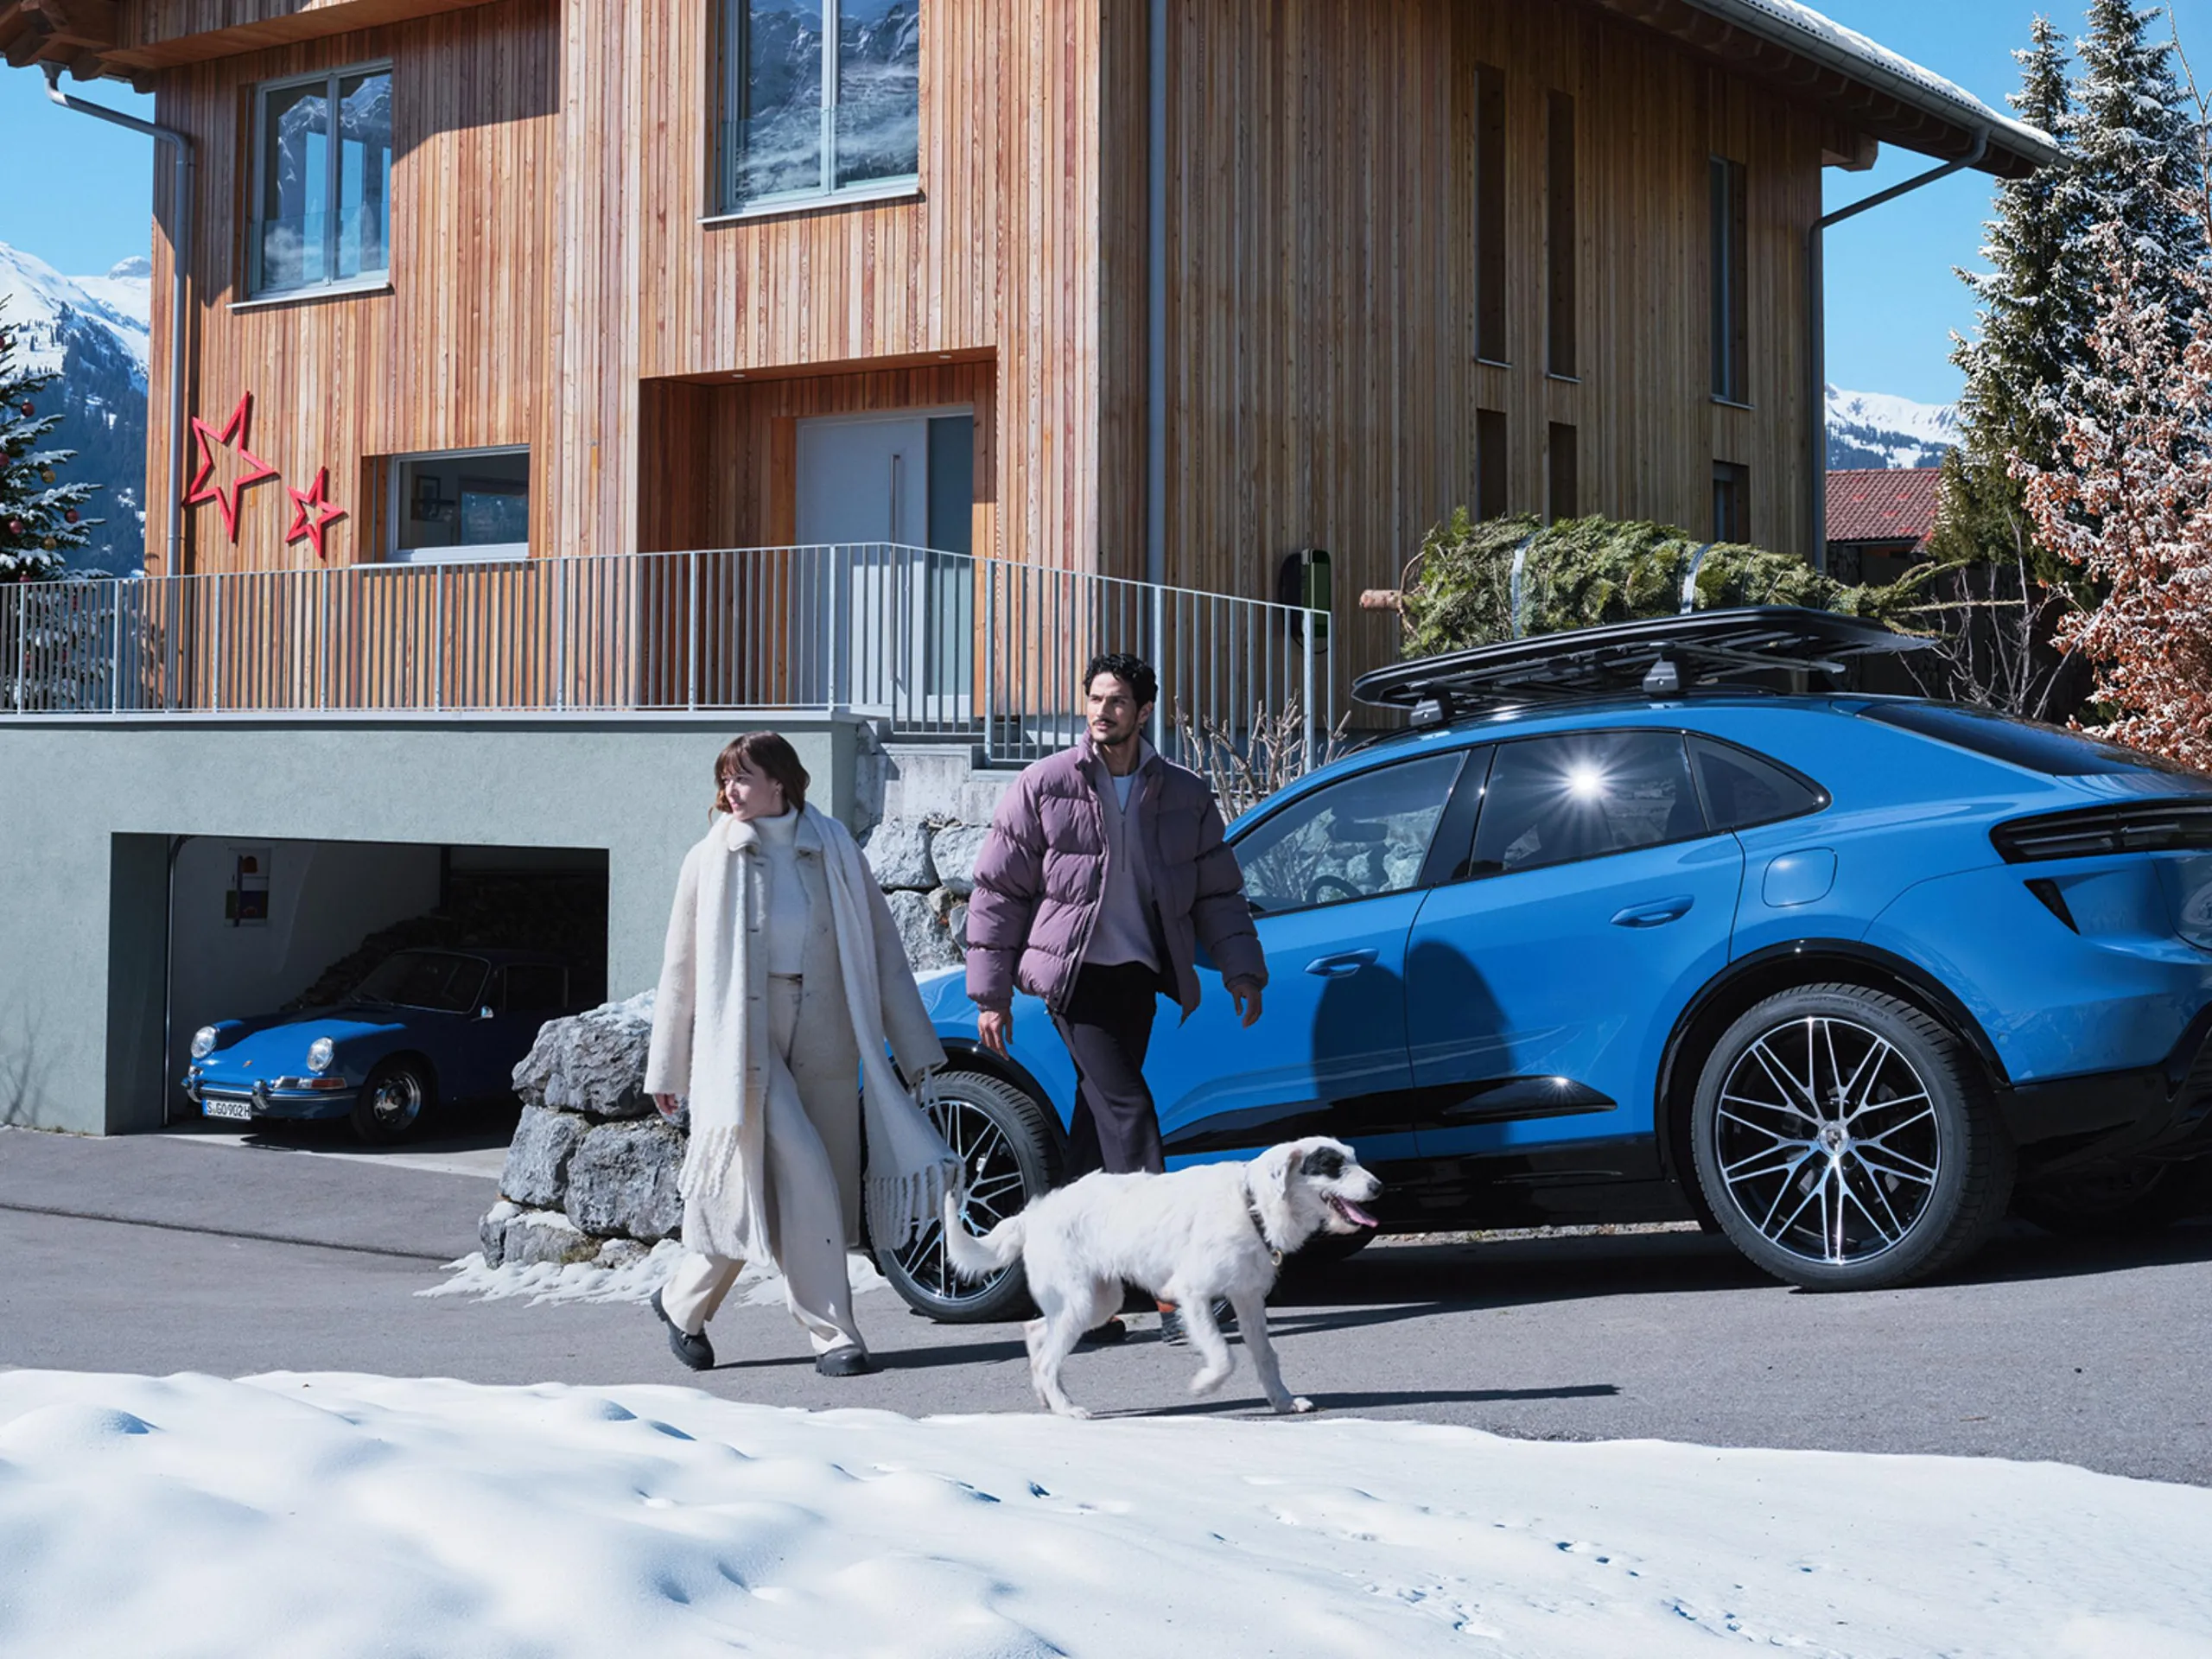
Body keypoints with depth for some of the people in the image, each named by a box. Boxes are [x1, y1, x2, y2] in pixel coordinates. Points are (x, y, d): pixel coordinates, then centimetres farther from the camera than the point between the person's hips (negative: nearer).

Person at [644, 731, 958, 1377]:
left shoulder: (834, 851, 6)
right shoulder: (711, 860, 2)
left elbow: (881, 949, 8)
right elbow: (681, 968, 6)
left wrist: (914, 1048, 5)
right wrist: (667, 1069, 6)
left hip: (823, 1036, 3)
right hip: (744, 1035, -3)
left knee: (815, 1194, 4)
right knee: (804, 1179, -15)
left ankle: (684, 1300, 20)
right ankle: (832, 1334, -6)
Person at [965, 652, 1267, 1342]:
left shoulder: (1184, 796, 8)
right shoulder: (1043, 787, -1)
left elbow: (1217, 893, 13)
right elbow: (997, 891, 2)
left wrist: (1240, 969, 0)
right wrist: (990, 994, -1)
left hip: (1139, 977, 4)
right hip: (1075, 974, -4)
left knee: (1100, 1120, 5)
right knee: (1127, 1111, -16)